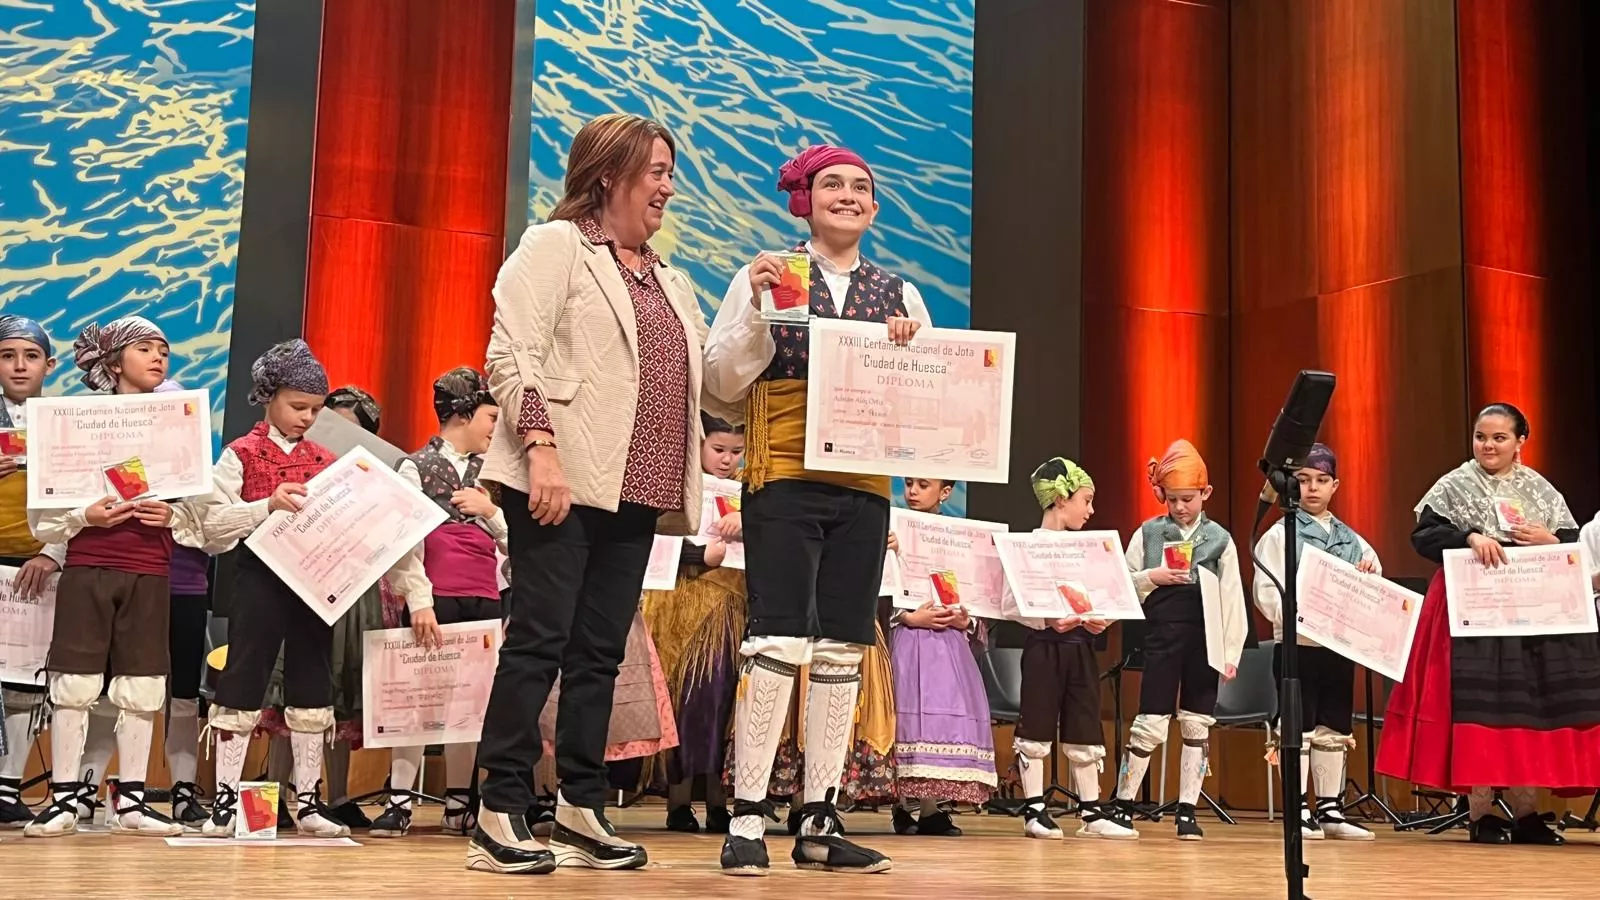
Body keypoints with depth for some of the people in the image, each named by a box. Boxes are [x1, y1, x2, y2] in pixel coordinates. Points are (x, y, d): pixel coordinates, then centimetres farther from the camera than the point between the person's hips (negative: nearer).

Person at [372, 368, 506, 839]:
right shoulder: (416, 467, 1)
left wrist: (490, 512, -2)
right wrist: (419, 602, -15)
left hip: (484, 601, 5)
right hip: (433, 600, -5)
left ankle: (459, 804, 15)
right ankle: (399, 801, 2)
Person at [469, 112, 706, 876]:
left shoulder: (668, 280, 22)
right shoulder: (555, 246, 0)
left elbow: (711, 384, 21)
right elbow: (513, 355, -12)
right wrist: (542, 449, -21)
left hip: (634, 491, 7)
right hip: (563, 482, -7)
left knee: (599, 652, 9)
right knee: (539, 641, -7)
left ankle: (581, 813, 15)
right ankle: (500, 815, -2)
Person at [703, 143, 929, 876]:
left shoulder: (899, 293, 14)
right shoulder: (764, 277, 4)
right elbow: (721, 385, -1)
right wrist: (759, 312, -14)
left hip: (864, 489, 4)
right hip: (784, 483, -4)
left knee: (841, 651, 5)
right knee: (779, 643, -11)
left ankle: (819, 822, 12)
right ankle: (747, 819, -3)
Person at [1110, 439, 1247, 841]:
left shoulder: (1219, 539, 4)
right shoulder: (1148, 533, 4)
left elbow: (1233, 599, 3)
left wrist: (1231, 651, -2)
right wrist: (1153, 577, -12)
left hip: (1204, 640, 1)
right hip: (1161, 636, -1)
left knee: (1197, 725, 6)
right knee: (1151, 723, -2)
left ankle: (1187, 811, 14)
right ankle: (1123, 801, 10)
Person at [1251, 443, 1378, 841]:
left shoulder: (1353, 540, 13)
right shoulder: (1279, 536, -1)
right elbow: (1267, 594, -10)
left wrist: (1368, 577, -9)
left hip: (1340, 647, 5)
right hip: (1296, 645, -5)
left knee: (1335, 730, 10)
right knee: (1298, 730, -1)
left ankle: (1329, 810, 19)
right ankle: (1298, 813, 5)